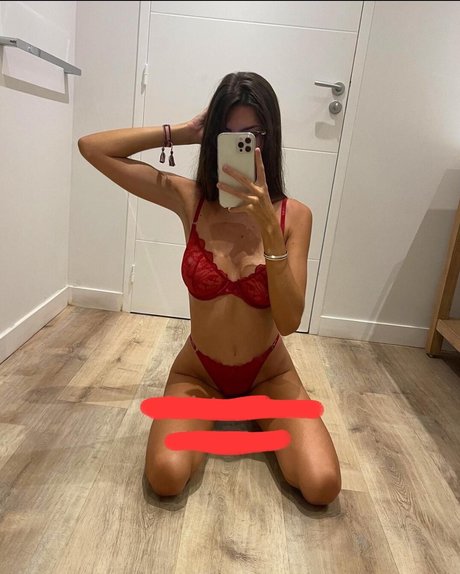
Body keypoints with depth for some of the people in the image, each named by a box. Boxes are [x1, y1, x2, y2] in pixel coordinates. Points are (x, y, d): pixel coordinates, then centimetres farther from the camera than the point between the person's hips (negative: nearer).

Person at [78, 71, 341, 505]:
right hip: (198, 371, 0)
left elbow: (289, 321, -22)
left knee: (322, 486, -15)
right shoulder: (189, 199, -12)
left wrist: (268, 225, -31)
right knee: (165, 476, -24)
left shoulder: (293, 215, -14)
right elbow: (91, 147, -12)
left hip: (269, 373, 1)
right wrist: (182, 132, -17)